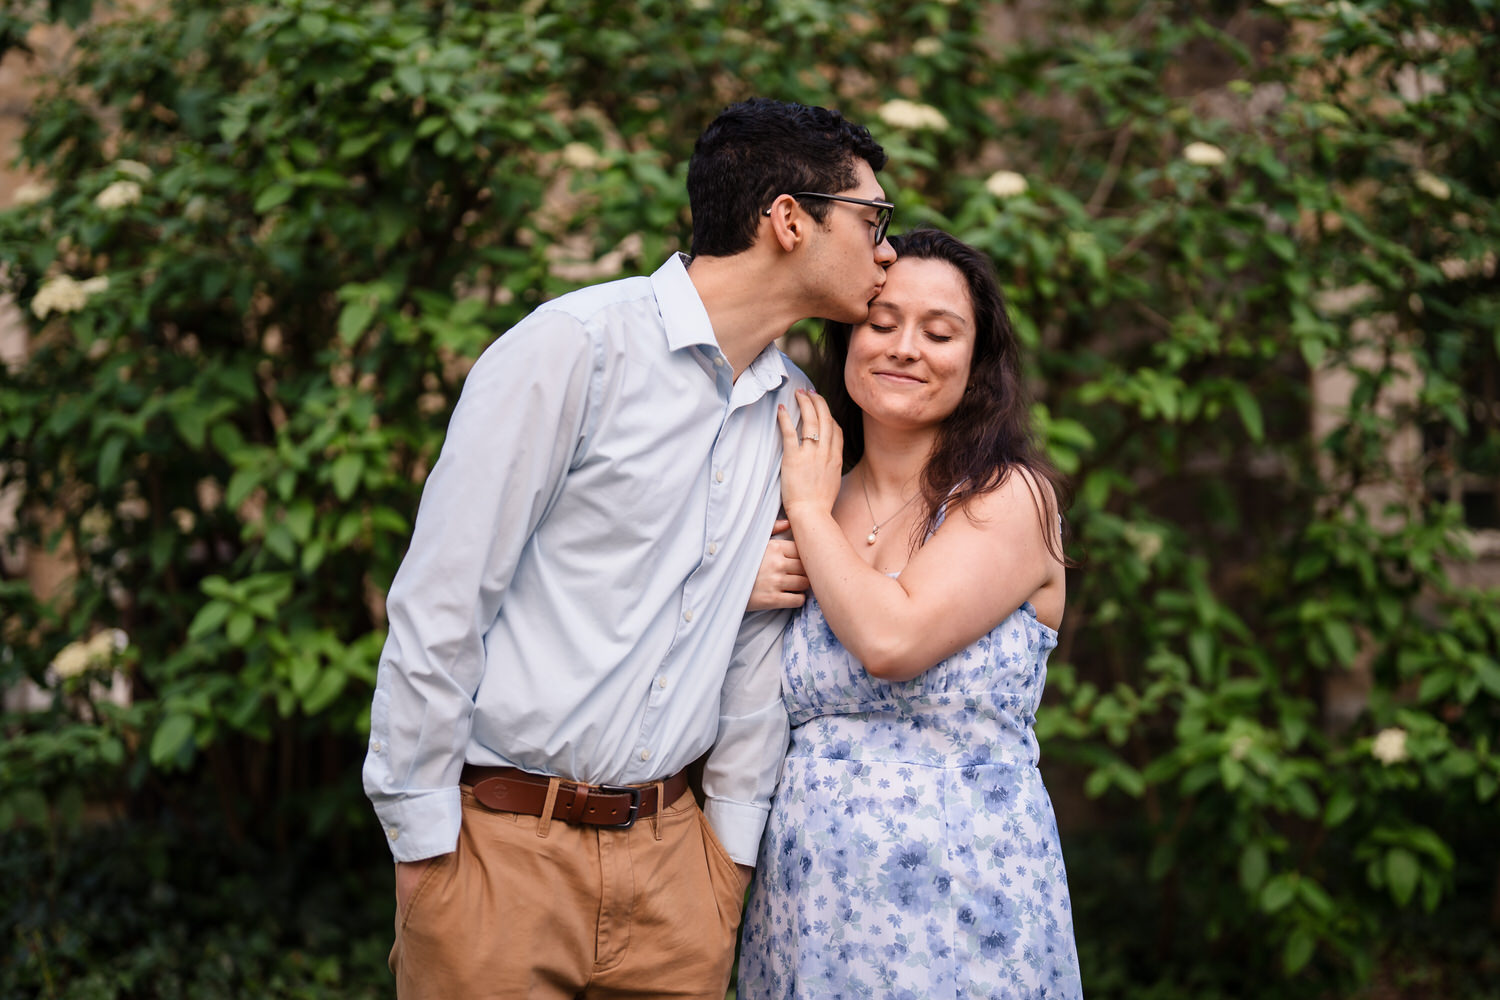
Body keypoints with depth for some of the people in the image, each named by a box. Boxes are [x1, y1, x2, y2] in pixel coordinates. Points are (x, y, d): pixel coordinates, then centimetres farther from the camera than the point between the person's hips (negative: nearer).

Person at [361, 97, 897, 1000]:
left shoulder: (794, 409, 9)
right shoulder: (576, 345, -12)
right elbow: (439, 597, -12)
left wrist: (734, 841, 11)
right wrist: (422, 840, -11)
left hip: (669, 851, 6)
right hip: (503, 844, -6)